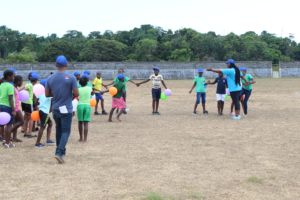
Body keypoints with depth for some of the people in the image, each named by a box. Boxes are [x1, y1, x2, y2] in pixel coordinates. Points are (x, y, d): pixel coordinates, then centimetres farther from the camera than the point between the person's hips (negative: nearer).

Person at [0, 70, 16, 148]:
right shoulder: (10, 86, -14)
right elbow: (10, 99, -18)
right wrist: (13, 110, -18)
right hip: (8, 106, -8)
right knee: (9, 125, -2)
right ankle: (7, 143, 1)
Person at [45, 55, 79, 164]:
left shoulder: (50, 78, 0)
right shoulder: (71, 78, -11)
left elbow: (47, 94, 3)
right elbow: (76, 94, -12)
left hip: (55, 109, 4)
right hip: (66, 109, -4)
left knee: (59, 129, 18)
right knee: (65, 131, -1)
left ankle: (61, 151, 26)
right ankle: (59, 152, -17)